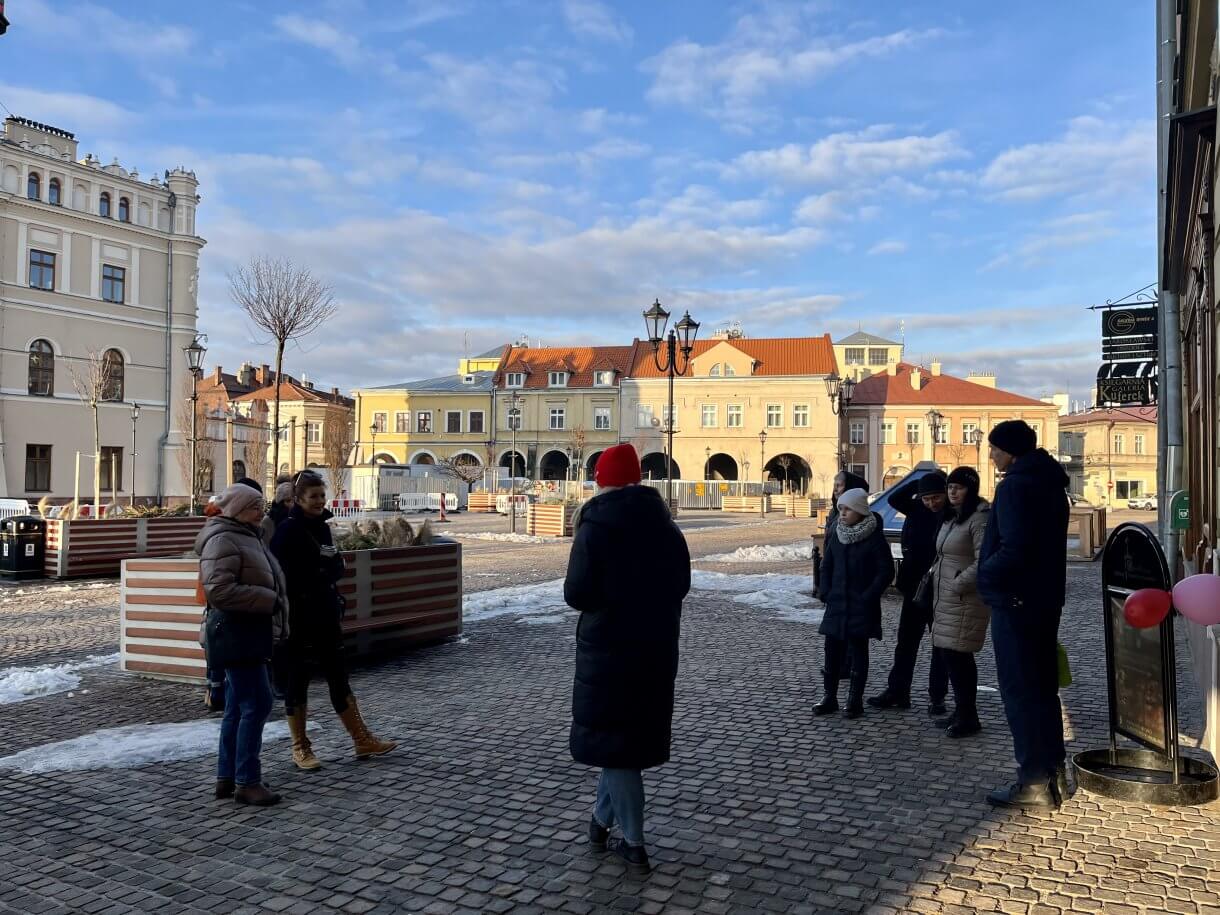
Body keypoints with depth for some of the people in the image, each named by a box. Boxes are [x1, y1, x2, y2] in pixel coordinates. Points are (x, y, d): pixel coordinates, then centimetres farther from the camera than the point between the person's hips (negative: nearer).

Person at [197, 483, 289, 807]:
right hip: (235, 633, -10)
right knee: (256, 705, -8)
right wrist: (268, 600, -21)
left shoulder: (247, 537, 17)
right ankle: (246, 782, -1)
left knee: (238, 707, 14)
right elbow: (219, 590, -25)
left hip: (249, 634, 10)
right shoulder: (223, 540, -15)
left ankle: (226, 777, 23)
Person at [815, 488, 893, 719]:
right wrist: (825, 592, 3)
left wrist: (868, 596, -14)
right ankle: (830, 697, 17)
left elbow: (886, 571, -10)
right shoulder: (837, 535, 7)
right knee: (832, 649, 6)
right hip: (837, 603, 5)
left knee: (858, 651, 3)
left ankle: (855, 701, 11)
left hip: (861, 606, -5)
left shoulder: (874, 537, -9)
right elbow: (827, 565, 14)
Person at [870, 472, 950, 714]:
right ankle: (897, 691, 20)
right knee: (906, 642, 11)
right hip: (915, 589, 5)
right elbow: (894, 499, -5)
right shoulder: (918, 510, 3)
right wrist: (920, 481, -7)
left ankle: (937, 696, 18)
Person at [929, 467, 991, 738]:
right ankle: (961, 711, 22)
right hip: (945, 599, 9)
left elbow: (983, 563, -22)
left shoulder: (979, 519, -14)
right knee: (945, 653, 11)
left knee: (956, 655, -7)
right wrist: (935, 575, 12)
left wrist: (957, 585, -19)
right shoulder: (950, 517, 15)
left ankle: (968, 718, 4)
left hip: (965, 601, -9)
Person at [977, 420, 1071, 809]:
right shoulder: (1050, 484, 14)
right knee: (1042, 688, 17)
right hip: (1046, 599, 10)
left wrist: (986, 573, -10)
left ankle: (1034, 782, 4)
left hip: (1015, 602, -10)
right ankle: (1054, 775, 26)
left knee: (1020, 692, -2)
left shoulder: (1015, 486, -17)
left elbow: (1014, 550, -26)